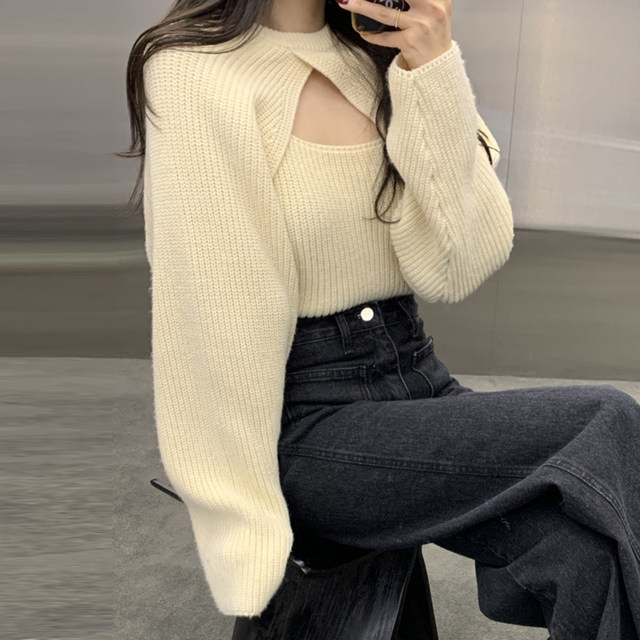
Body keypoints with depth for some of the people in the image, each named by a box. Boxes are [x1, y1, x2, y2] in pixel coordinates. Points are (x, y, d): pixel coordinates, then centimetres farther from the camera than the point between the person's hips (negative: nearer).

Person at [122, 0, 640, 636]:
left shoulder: (380, 52, 9)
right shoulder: (191, 71, -8)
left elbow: (461, 267, -2)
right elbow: (211, 322, -13)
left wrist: (433, 76, -11)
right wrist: (247, 541, -15)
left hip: (418, 375, 5)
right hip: (303, 422, -5)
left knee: (584, 550, -21)